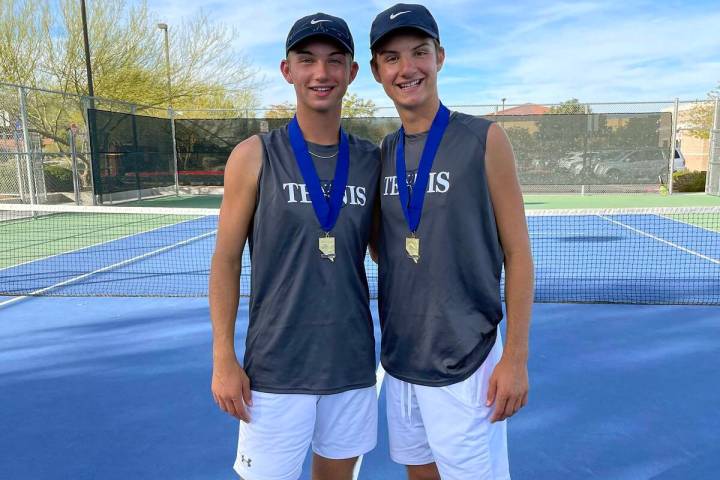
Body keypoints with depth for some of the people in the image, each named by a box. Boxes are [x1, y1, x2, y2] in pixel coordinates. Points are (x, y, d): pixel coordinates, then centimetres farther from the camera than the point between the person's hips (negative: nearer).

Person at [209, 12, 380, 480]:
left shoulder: (372, 160, 2)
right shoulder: (255, 156, -7)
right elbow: (226, 262, -4)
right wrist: (223, 358, -7)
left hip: (353, 364, 3)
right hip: (275, 368, -3)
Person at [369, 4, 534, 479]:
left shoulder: (484, 140, -9)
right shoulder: (384, 153, 5)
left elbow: (517, 252, -8)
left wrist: (516, 356, -10)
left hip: (464, 362, -5)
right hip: (399, 358, 5)